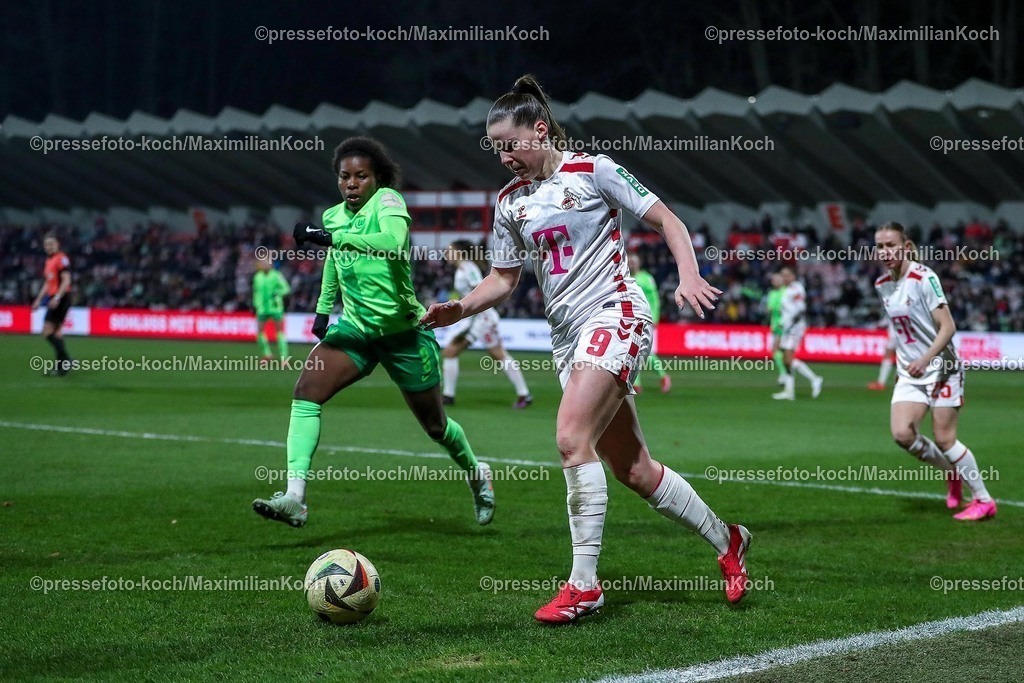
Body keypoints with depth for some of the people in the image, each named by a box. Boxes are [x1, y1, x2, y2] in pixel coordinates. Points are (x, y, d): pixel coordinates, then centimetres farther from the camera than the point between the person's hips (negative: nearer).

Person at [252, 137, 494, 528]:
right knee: (306, 390, -20)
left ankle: (476, 474, 42)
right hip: (356, 327, 5)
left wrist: (330, 237, -41)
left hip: (402, 330, -5)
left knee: (434, 425, 10)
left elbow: (395, 241, -38)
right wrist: (323, 309, 22)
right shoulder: (334, 216, 4)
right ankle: (295, 498, -26)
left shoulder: (388, 201, -15)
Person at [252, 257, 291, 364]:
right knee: (260, 332, 0)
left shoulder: (276, 275, -6)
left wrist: (277, 293, -23)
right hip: (262, 309, 5)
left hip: (275, 308, -5)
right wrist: (255, 305, 17)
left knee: (279, 331, -4)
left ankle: (284, 356, -2)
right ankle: (266, 354, 14)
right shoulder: (257, 277, 10)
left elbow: (286, 289, -6)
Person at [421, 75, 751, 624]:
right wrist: (459, 309, -1)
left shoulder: (592, 171, -5)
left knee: (572, 438, -24)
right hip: (567, 334, 7)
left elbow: (666, 221, -2)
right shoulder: (510, 202, 12)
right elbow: (503, 279, 17)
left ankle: (584, 584, -18)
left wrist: (689, 277, -18)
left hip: (614, 315, -7)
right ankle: (726, 542, 25)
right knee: (632, 469, 6)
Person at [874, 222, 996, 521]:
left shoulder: (924, 278, -16)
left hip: (941, 368, -6)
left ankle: (984, 500, 10)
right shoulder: (882, 285, 5)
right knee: (902, 434, -12)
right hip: (909, 373, 6)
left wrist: (925, 359, -31)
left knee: (944, 440, -6)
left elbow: (948, 327, -20)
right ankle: (952, 472, 14)